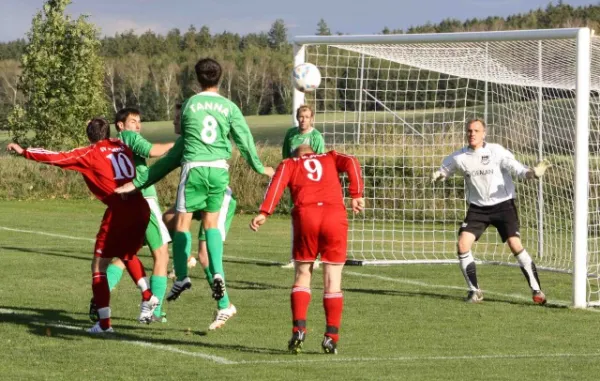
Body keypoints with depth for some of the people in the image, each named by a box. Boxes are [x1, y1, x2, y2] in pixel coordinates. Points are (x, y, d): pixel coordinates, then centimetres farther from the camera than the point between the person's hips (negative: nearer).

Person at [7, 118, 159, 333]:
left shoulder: (90, 154, 4)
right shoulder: (122, 148, 17)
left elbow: (57, 158, 1)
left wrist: (24, 152, 8)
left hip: (119, 210, -6)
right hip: (141, 209, 6)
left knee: (99, 265, 5)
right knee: (128, 255, 32)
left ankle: (104, 323, -2)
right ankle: (148, 296, 14)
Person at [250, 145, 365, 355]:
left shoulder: (289, 164, 24)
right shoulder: (330, 158, 28)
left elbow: (278, 182, 4)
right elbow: (351, 163, 7)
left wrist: (264, 212, -6)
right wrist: (356, 194, 3)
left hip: (305, 215, 0)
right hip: (335, 215, 0)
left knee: (302, 274, 12)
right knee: (332, 279, 5)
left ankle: (299, 330, -2)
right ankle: (331, 337, -1)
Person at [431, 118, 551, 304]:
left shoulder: (496, 152, -12)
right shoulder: (459, 157, -2)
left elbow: (516, 168, -19)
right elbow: (444, 170, 14)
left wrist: (531, 173, -41)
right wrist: (438, 176, -10)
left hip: (503, 205, -3)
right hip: (477, 208, 3)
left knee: (515, 245, -16)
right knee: (463, 244, -12)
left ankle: (536, 290, -6)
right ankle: (474, 290, 4)